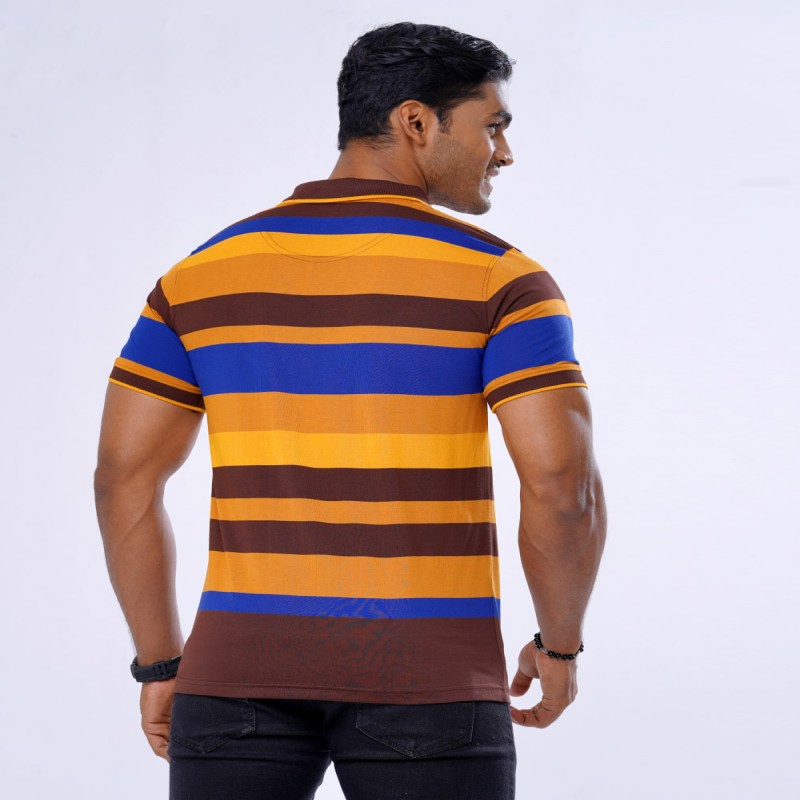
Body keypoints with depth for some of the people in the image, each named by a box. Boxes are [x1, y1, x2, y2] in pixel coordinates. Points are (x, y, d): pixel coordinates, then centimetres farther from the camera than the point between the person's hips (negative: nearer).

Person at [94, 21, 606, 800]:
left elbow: (122, 478, 3)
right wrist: (560, 644, 4)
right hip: (425, 677, -3)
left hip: (246, 666, 3)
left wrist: (162, 664, 11)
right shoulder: (501, 279, -5)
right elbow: (564, 488, -14)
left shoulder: (202, 274, 6)